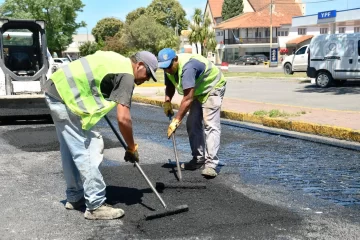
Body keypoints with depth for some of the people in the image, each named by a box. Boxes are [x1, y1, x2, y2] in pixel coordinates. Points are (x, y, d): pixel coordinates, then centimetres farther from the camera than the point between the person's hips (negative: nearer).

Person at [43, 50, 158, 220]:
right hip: (65, 95, -10)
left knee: (71, 150, 17)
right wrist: (132, 148, -6)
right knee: (84, 152, -6)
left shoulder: (117, 60, 18)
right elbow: (123, 118, -17)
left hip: (56, 88, 10)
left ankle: (75, 197, 28)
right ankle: (96, 206, -1)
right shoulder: (126, 75, -10)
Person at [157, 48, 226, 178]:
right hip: (198, 91, 9)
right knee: (192, 124, 4)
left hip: (213, 88, -9)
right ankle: (198, 159, 13)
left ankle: (211, 163, -24)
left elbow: (188, 98, -41)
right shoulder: (169, 68, -10)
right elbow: (169, 86, 8)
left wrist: (176, 121, -41)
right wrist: (167, 101, -13)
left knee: (210, 125, -19)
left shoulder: (187, 67, -38)